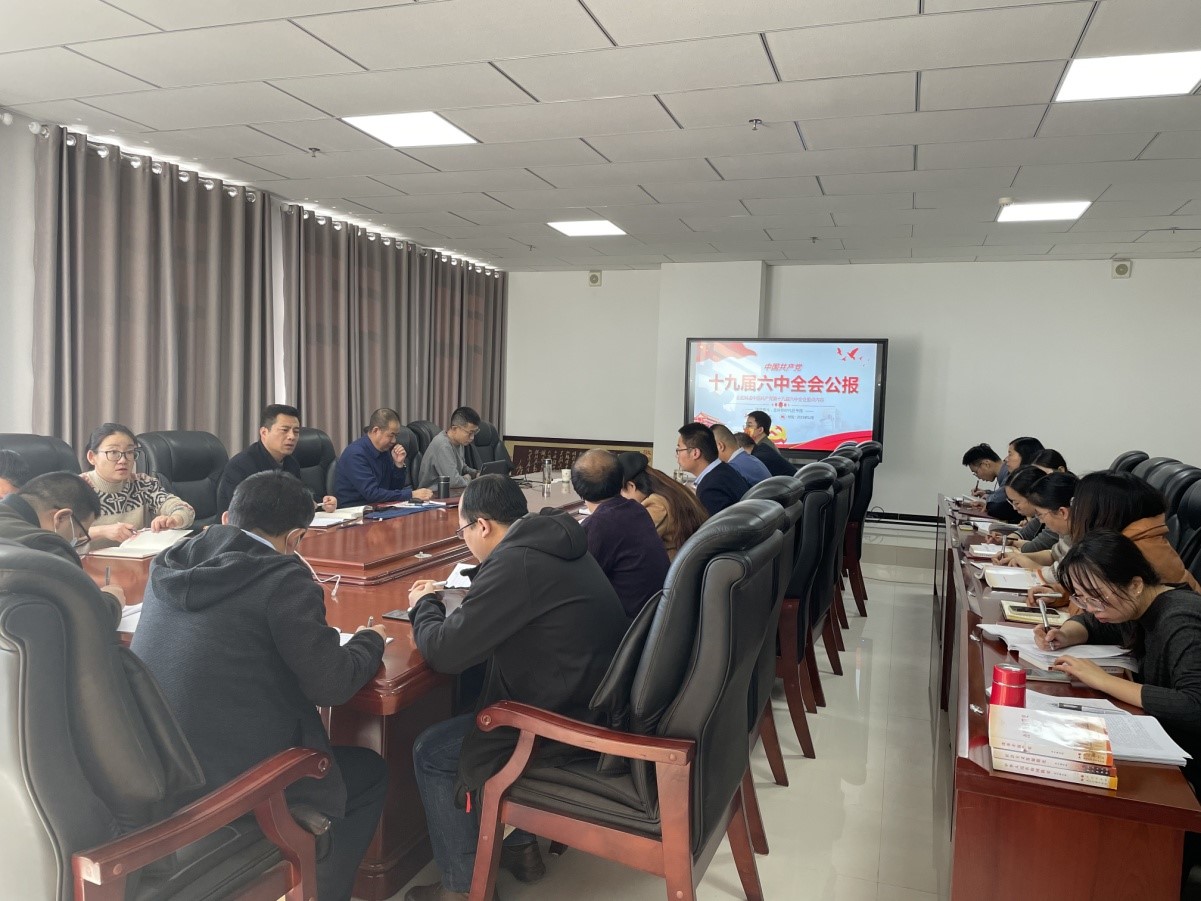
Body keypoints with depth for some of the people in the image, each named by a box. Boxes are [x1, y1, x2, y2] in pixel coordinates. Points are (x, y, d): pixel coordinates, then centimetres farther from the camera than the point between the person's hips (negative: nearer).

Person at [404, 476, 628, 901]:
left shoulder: (516, 562, -23)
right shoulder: (555, 544, 6)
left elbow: (445, 652, -18)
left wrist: (425, 606, 1)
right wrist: (473, 591, 11)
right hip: (600, 702, 9)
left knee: (430, 752, 6)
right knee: (472, 715, 29)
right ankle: (519, 845, 36)